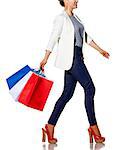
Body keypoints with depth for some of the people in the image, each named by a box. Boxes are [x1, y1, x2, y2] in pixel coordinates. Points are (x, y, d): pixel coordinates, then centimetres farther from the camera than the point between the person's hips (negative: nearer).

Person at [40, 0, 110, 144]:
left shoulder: (75, 17, 19)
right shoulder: (61, 18, -6)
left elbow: (85, 36, 25)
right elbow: (53, 39, -11)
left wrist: (100, 50, 26)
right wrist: (45, 59, -13)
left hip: (77, 58, 9)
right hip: (69, 58, -8)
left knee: (67, 93, 7)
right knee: (90, 88, -9)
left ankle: (50, 126, 11)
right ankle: (93, 127, -2)